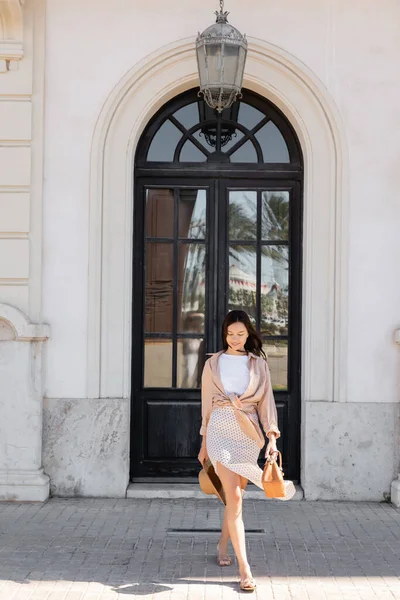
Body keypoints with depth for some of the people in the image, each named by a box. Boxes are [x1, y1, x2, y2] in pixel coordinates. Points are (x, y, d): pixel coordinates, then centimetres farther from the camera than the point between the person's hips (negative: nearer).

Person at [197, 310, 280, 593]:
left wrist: (272, 437, -6)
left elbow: (266, 401, 5)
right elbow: (207, 403, 10)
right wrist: (204, 442, 11)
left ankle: (223, 546, 35)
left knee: (234, 494, 10)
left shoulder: (259, 364, 7)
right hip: (221, 430, -2)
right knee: (234, 498, -12)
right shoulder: (214, 363, 6)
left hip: (249, 432, 2)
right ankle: (244, 568, -14)